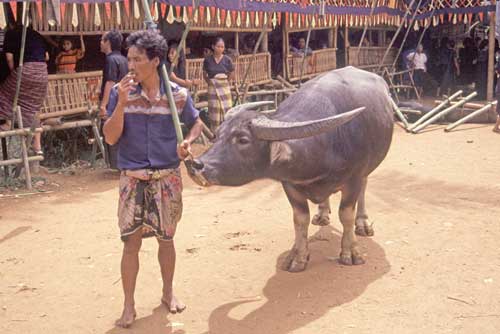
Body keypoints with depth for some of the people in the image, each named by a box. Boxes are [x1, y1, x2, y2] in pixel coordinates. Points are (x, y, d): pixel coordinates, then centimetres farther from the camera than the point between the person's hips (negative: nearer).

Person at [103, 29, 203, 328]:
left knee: (166, 238, 13)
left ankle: (168, 293, 34)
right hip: (133, 178, -1)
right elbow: (110, 138, -9)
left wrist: (188, 142, -8)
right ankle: (129, 306, 15)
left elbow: (197, 124, 13)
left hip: (168, 177, 1)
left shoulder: (178, 94, -5)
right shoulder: (121, 92, -6)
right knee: (132, 242, 1)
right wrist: (121, 104, -21)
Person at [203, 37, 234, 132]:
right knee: (214, 111, 2)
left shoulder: (227, 60, -3)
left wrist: (225, 82, 1)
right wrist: (210, 82, -1)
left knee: (226, 110, 0)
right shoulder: (208, 60, -2)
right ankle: (215, 133, 10)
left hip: (225, 88, 0)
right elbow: (204, 74, 9)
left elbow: (232, 75, 6)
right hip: (213, 89, 0)